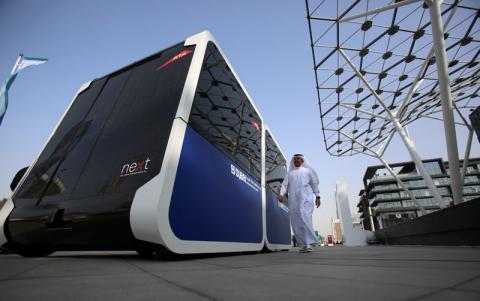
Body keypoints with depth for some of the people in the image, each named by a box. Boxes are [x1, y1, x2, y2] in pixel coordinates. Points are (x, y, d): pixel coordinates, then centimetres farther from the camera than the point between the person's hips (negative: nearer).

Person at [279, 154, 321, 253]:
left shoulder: (308, 171, 17)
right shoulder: (289, 173, 21)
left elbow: (314, 183, 14)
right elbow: (285, 185, 11)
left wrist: (317, 196, 5)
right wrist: (282, 194, -6)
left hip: (305, 197, -3)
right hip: (293, 199, 3)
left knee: (304, 217, -21)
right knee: (295, 222, -2)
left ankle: (309, 243, -18)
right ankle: (303, 245, 4)